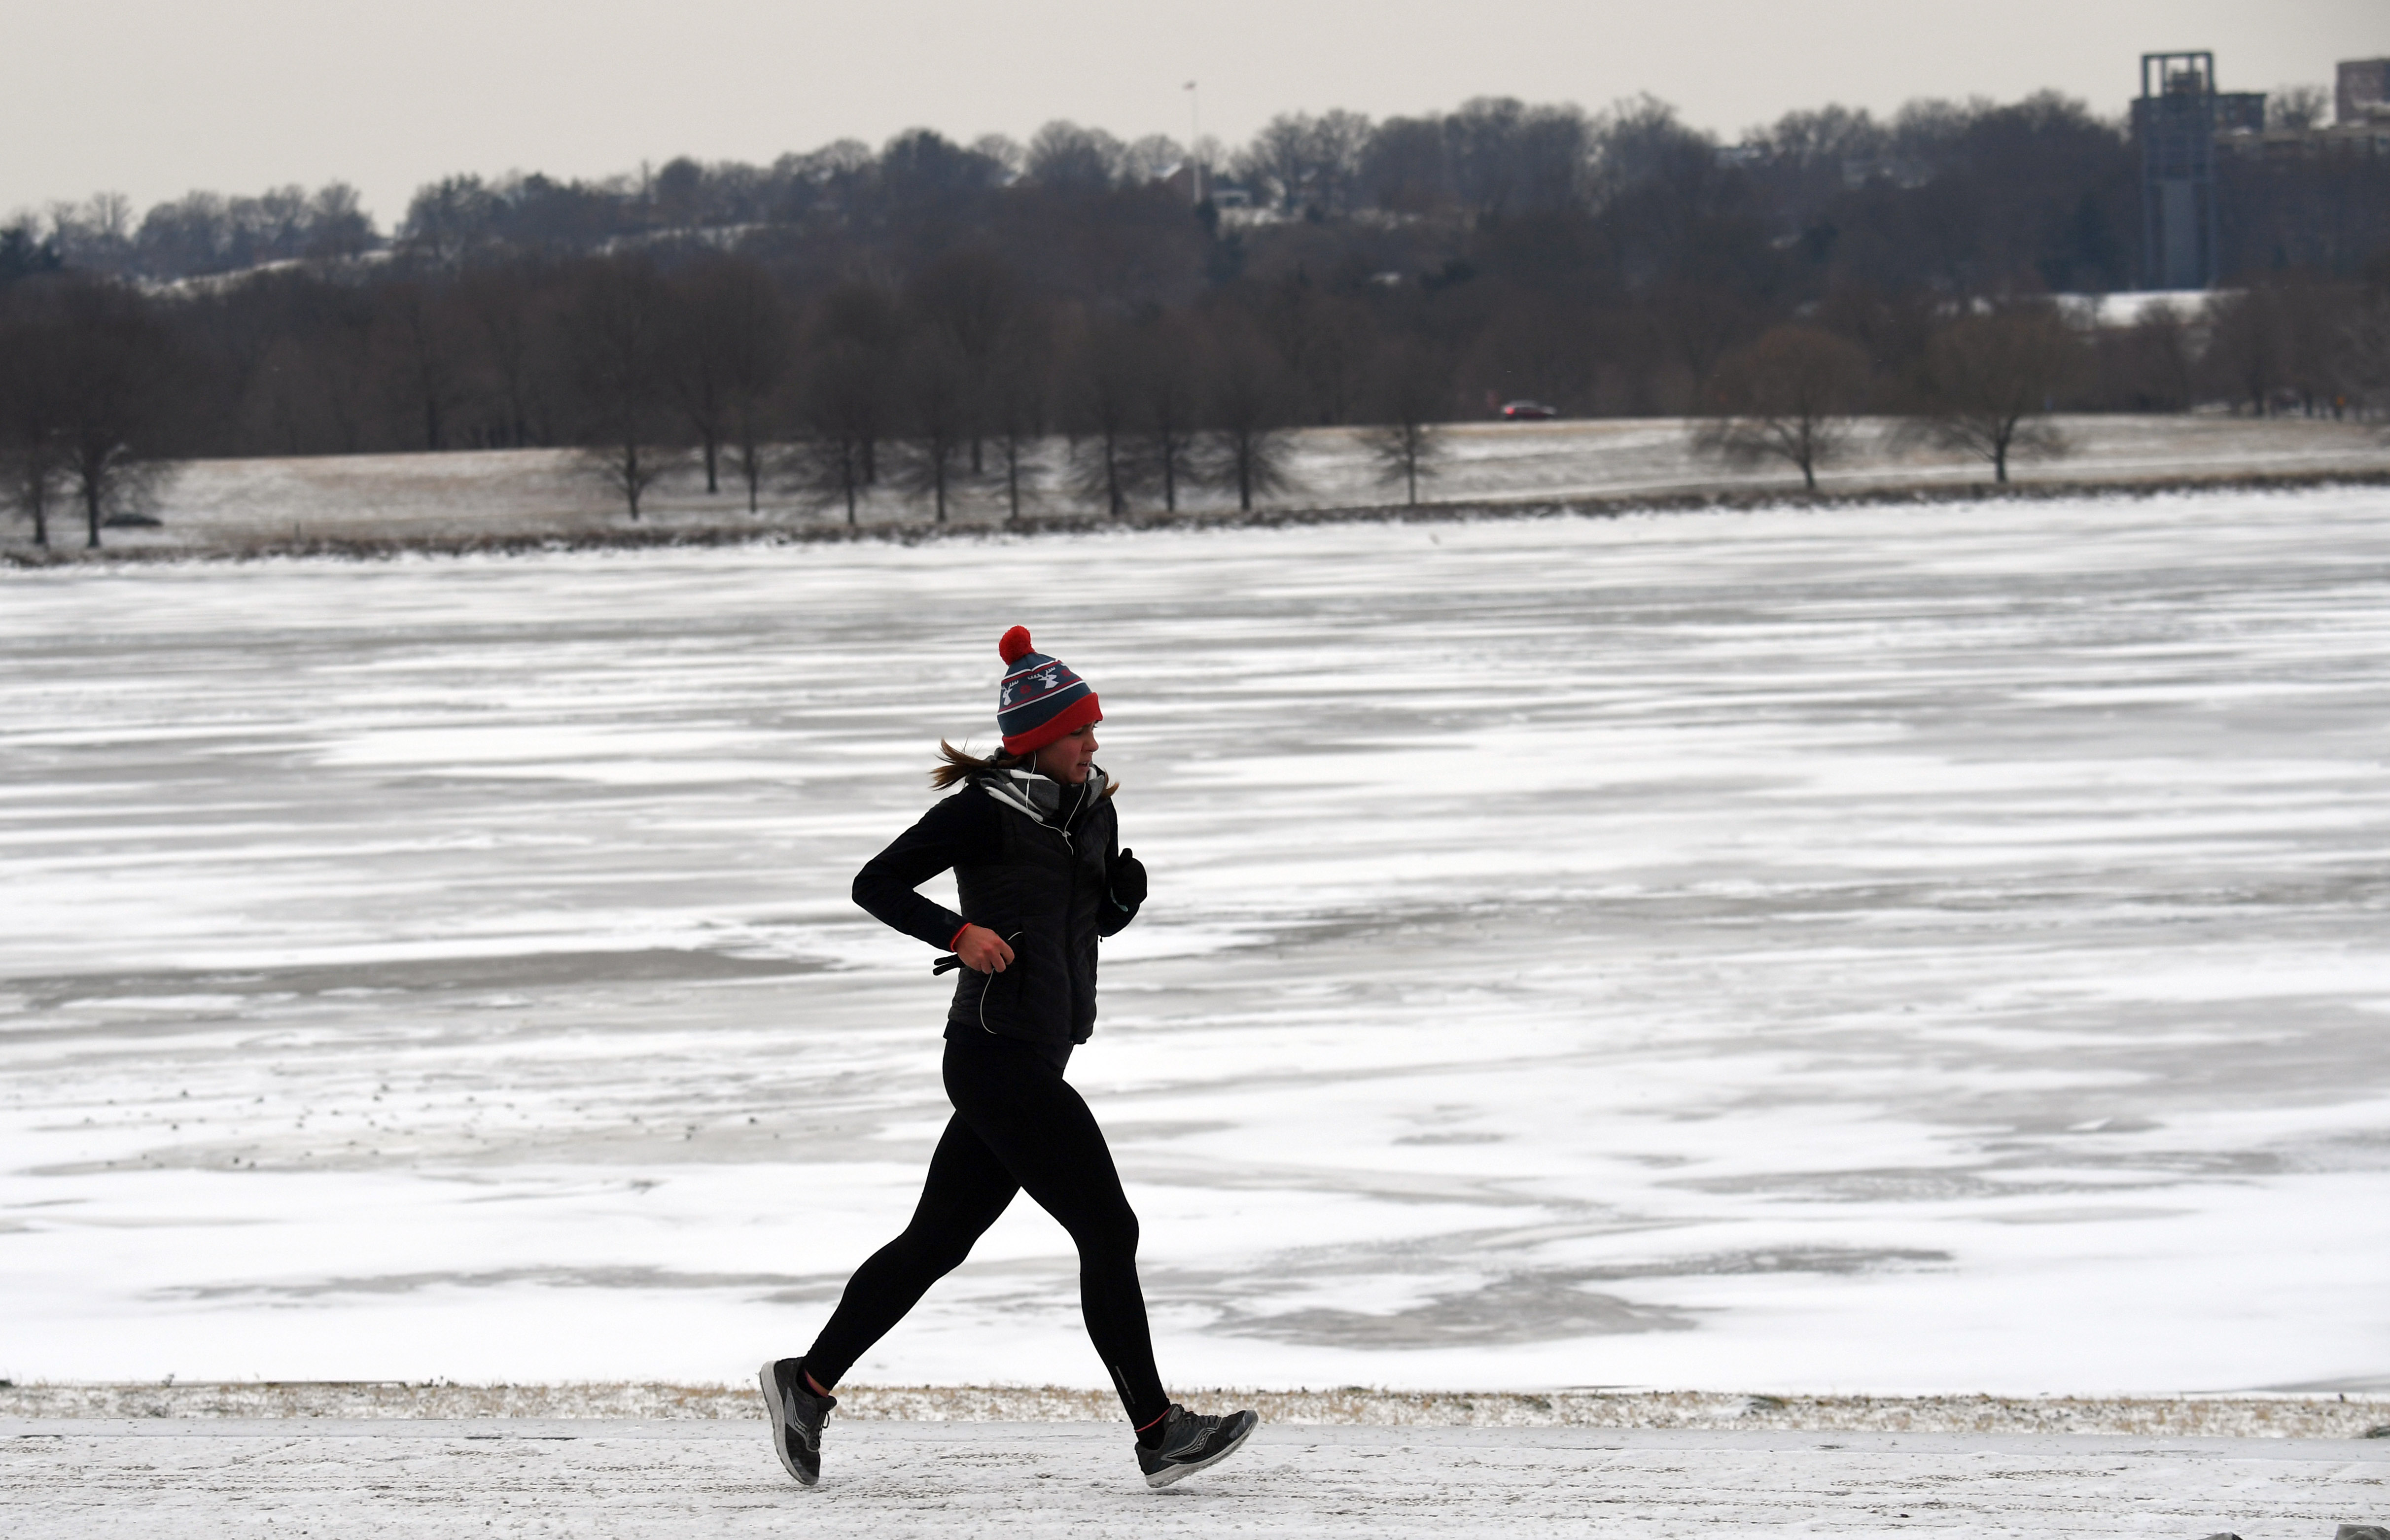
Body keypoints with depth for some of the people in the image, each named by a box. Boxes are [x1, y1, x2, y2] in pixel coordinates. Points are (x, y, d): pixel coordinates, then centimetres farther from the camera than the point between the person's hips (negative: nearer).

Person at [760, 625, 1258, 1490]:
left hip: (1031, 1063, 9)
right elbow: (875, 883, -10)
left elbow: (1104, 921, 24)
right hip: (1000, 1056, -9)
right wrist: (959, 933, -22)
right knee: (1108, 1231, -8)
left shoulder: (1092, 808, 13)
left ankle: (808, 1383, 18)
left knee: (936, 1242, 12)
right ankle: (1159, 1436, -6)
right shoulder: (987, 810, -12)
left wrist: (1128, 887, 2)